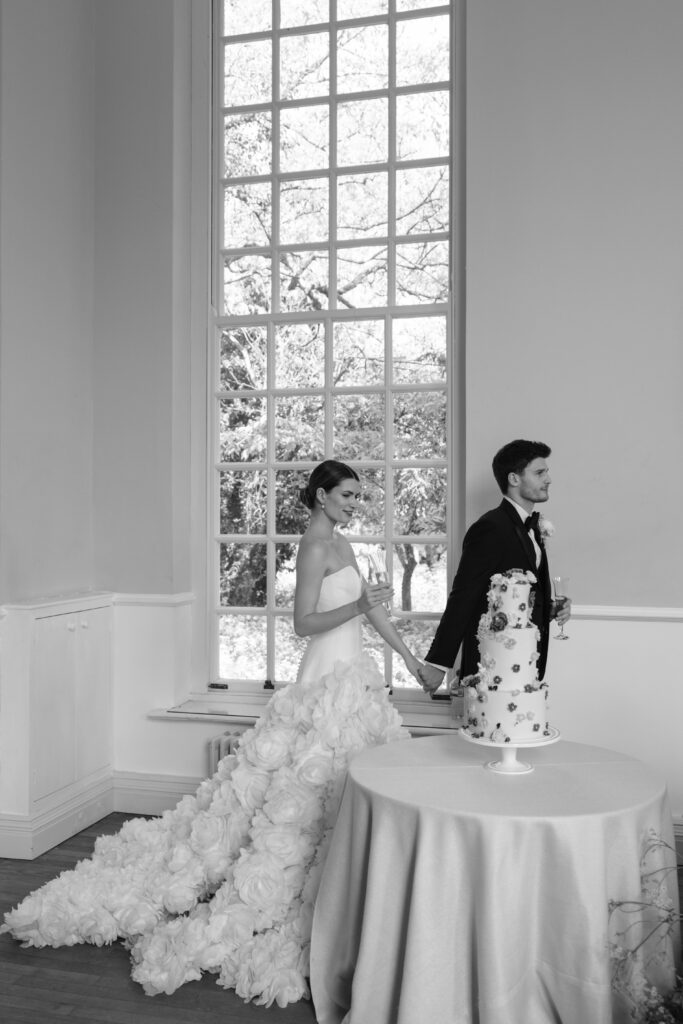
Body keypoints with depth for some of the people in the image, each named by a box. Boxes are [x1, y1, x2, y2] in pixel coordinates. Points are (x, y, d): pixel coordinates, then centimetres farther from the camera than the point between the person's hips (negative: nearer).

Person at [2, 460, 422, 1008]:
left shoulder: (340, 544, 13)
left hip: (354, 678, 9)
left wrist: (410, 657, 17)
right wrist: (356, 606, -30)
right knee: (312, 794, -5)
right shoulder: (315, 546, -14)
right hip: (330, 681, -9)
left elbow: (371, 604, 17)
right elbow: (304, 622, -18)